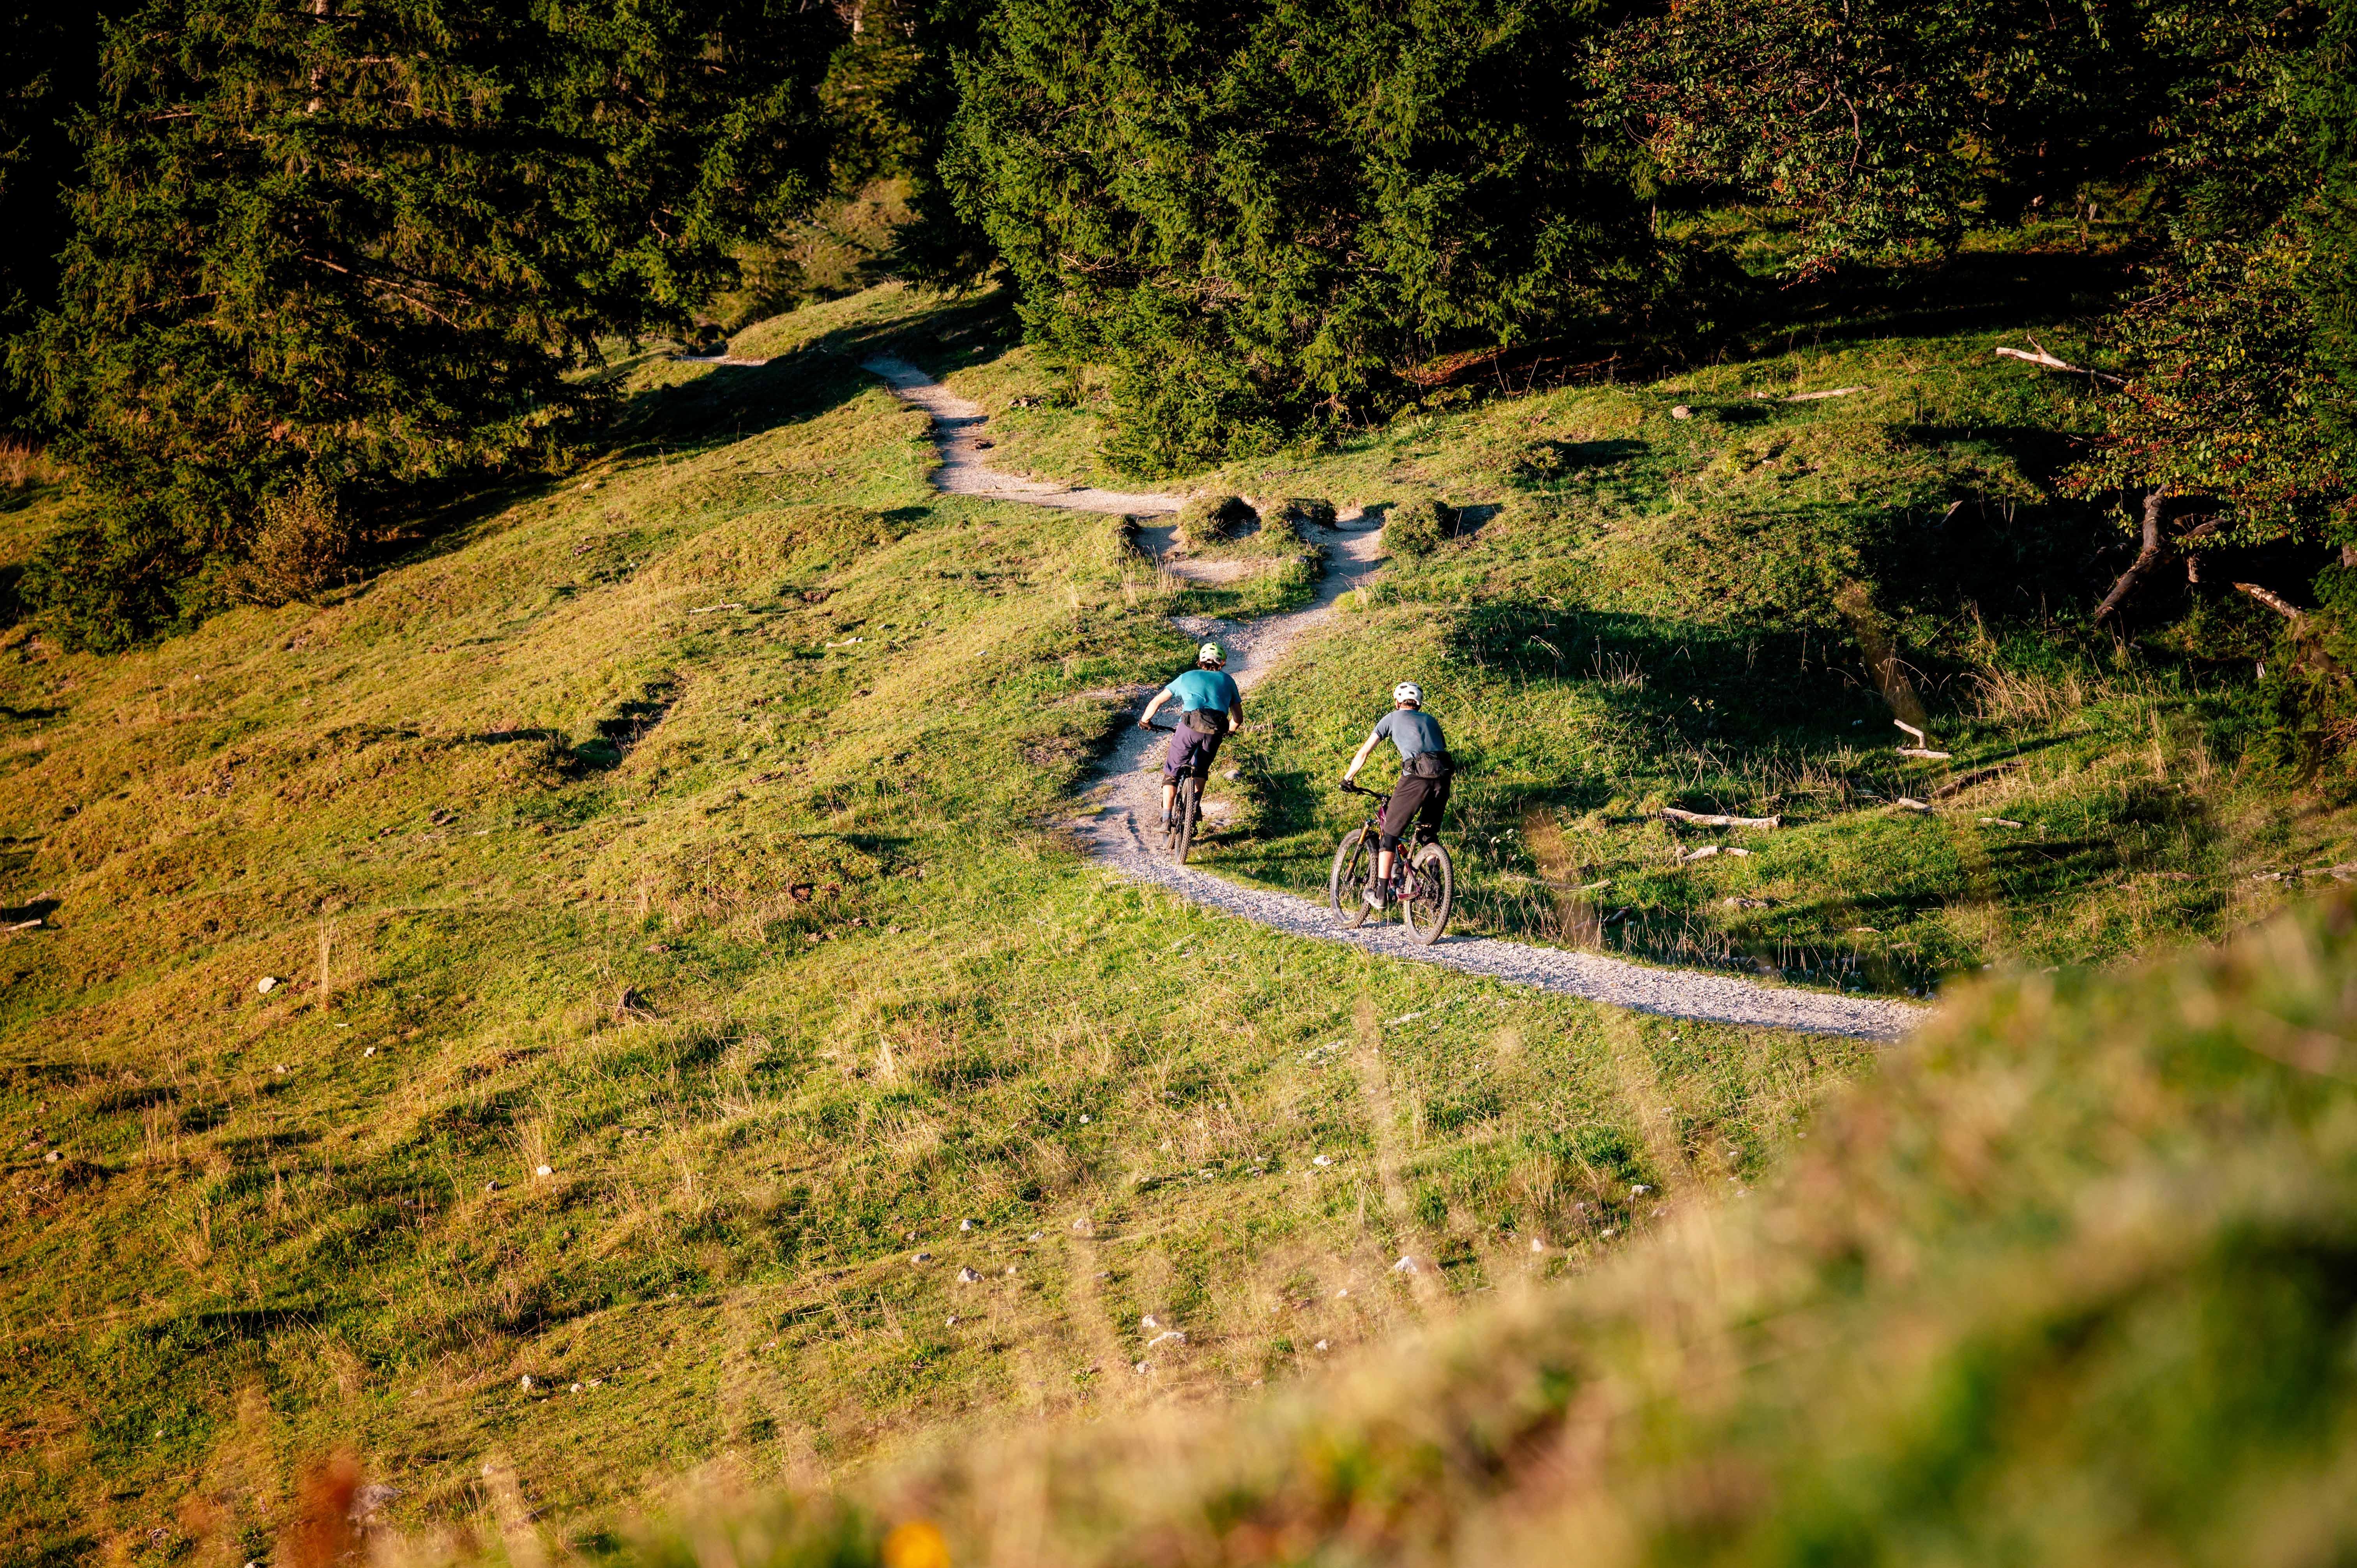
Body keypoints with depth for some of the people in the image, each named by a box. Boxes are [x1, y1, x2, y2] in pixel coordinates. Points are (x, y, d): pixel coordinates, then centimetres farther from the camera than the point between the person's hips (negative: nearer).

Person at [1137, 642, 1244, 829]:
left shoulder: (1187, 677, 25)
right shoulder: (1227, 681, 28)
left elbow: (1156, 702, 24)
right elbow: (1238, 718, 26)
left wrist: (1144, 721, 41)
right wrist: (1227, 731, 47)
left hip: (1190, 725, -1)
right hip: (1216, 730, 1)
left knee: (1172, 772, 12)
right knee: (1200, 771, 28)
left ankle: (1166, 820, 1)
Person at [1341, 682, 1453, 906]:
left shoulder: (1392, 719, 19)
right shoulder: (1431, 720, 30)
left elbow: (1363, 753, 20)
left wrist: (1347, 779, 33)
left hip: (1416, 776, -4)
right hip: (1443, 777, 4)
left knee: (1391, 834, 6)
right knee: (1429, 835, 21)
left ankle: (1381, 894, 4)